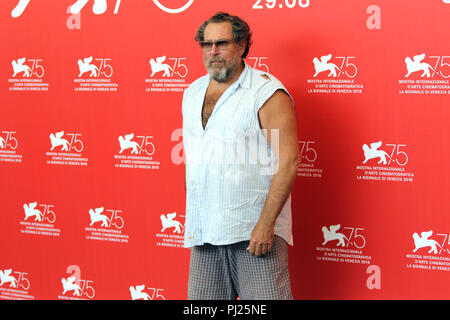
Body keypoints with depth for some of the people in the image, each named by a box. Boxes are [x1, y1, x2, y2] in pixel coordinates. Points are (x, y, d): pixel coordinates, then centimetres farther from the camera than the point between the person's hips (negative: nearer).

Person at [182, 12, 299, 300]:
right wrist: (192, 221, 17)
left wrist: (265, 224, -19)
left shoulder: (267, 93, -8)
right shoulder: (193, 92, 14)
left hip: (254, 231, -6)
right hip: (204, 232, 6)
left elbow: (288, 161, -14)